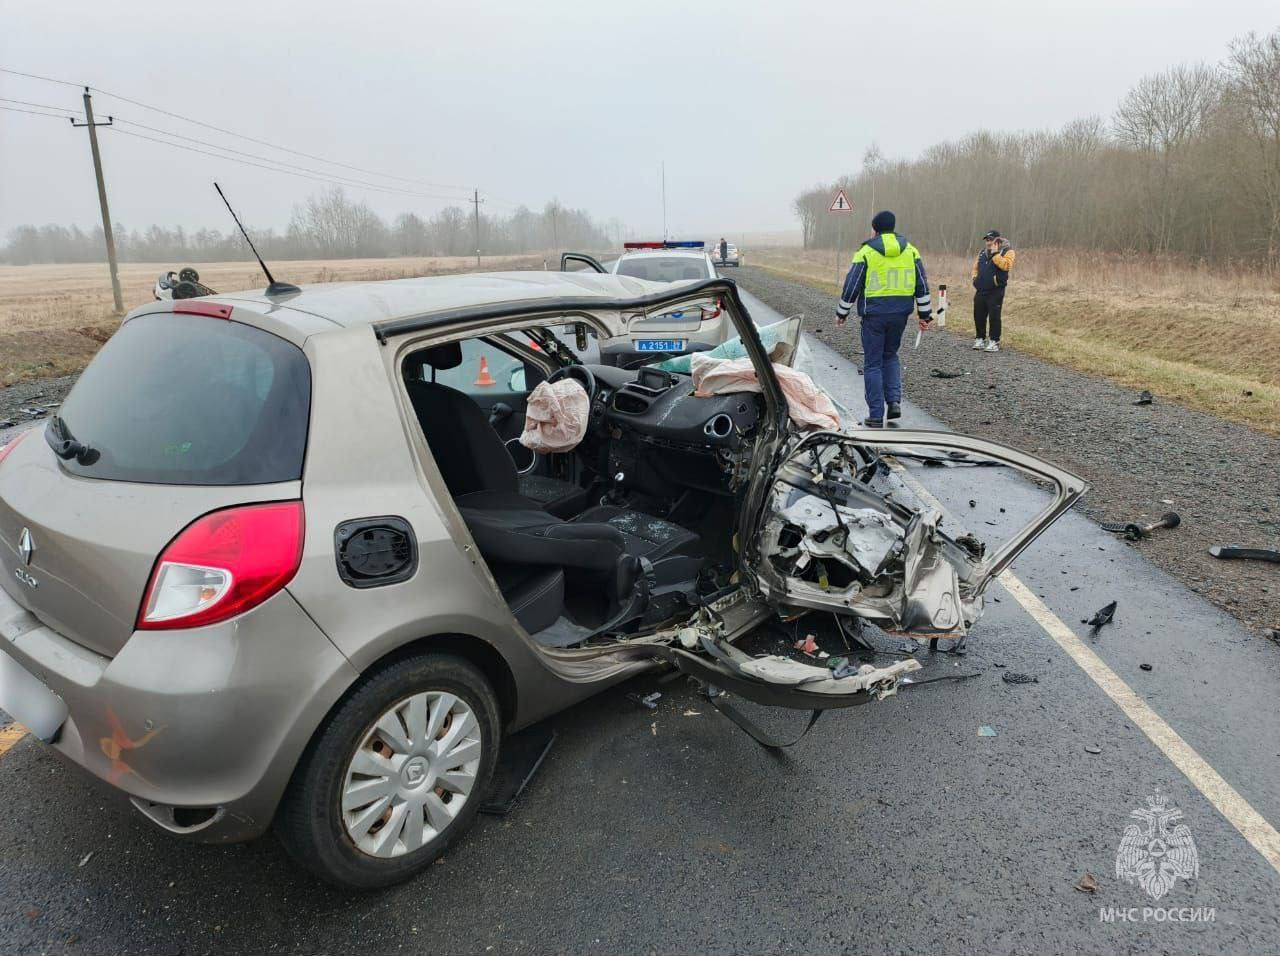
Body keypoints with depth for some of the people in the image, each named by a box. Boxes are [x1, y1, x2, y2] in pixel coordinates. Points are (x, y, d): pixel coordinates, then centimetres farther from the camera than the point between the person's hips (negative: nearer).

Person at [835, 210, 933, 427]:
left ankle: (876, 415, 3)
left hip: (874, 313, -4)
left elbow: (851, 286, -4)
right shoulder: (910, 250, 7)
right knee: (891, 356, 22)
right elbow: (922, 285, 8)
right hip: (900, 313, 4)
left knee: (873, 363, 4)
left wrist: (841, 313, 8)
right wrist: (925, 314, 15)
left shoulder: (866, 251, -5)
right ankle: (894, 401, 6)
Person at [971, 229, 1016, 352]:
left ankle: (994, 342, 1)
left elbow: (1006, 265, -20)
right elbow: (976, 267, 24)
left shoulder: (1007, 251, -3)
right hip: (980, 290, 6)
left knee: (994, 316, -4)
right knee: (978, 316, 8)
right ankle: (980, 339, 21)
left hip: (995, 291, -6)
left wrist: (995, 253, -18)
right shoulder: (983, 252, 16)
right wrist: (975, 281, 10)